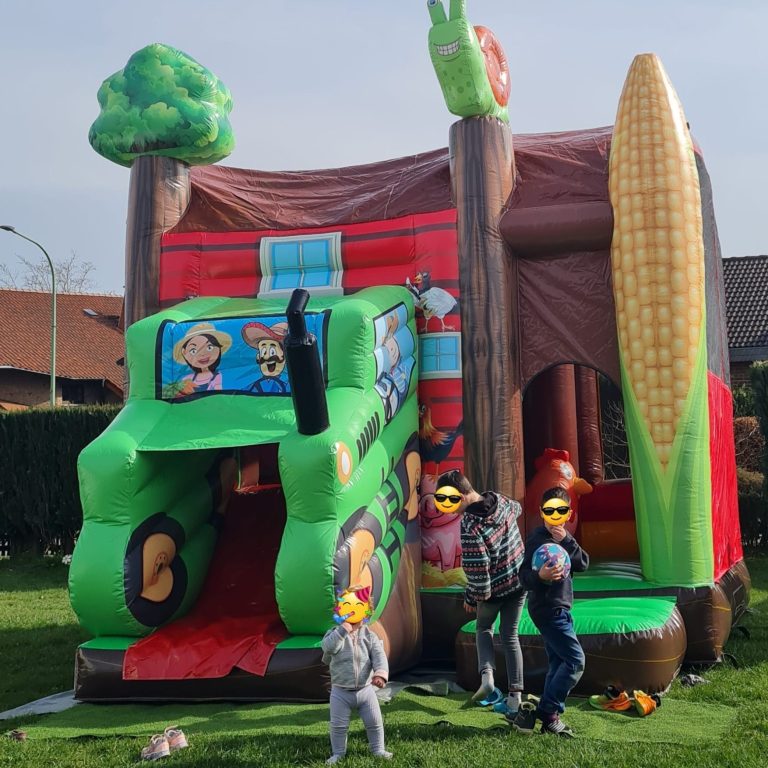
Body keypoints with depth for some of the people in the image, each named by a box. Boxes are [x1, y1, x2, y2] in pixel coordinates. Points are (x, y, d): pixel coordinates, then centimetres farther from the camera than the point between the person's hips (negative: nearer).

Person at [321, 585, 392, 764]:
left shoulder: (369, 636, -5)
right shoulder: (335, 634, -7)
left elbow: (379, 657, -16)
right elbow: (328, 646, -29)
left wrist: (380, 674, -34)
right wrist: (342, 630, -33)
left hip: (365, 689, 1)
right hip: (341, 691, -1)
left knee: (375, 722, 9)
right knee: (338, 725, 5)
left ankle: (378, 749, 28)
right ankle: (338, 753, 24)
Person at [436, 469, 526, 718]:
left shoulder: (470, 526, -31)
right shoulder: (500, 501, -9)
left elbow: (477, 569, -26)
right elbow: (516, 508, 17)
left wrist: (471, 597, -10)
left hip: (493, 589, -6)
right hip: (519, 581, 6)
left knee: (484, 629, 23)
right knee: (510, 636, 14)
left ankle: (487, 674, 0)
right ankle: (514, 697, 11)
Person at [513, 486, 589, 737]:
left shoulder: (563, 537, 10)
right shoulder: (538, 538, -16)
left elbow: (583, 564, -2)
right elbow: (524, 576, -20)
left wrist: (567, 541, -16)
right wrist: (541, 576, -41)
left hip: (559, 609, 9)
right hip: (548, 610, -9)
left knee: (559, 663, 11)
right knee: (575, 660, -10)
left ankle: (547, 716, 17)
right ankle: (548, 712, -3)